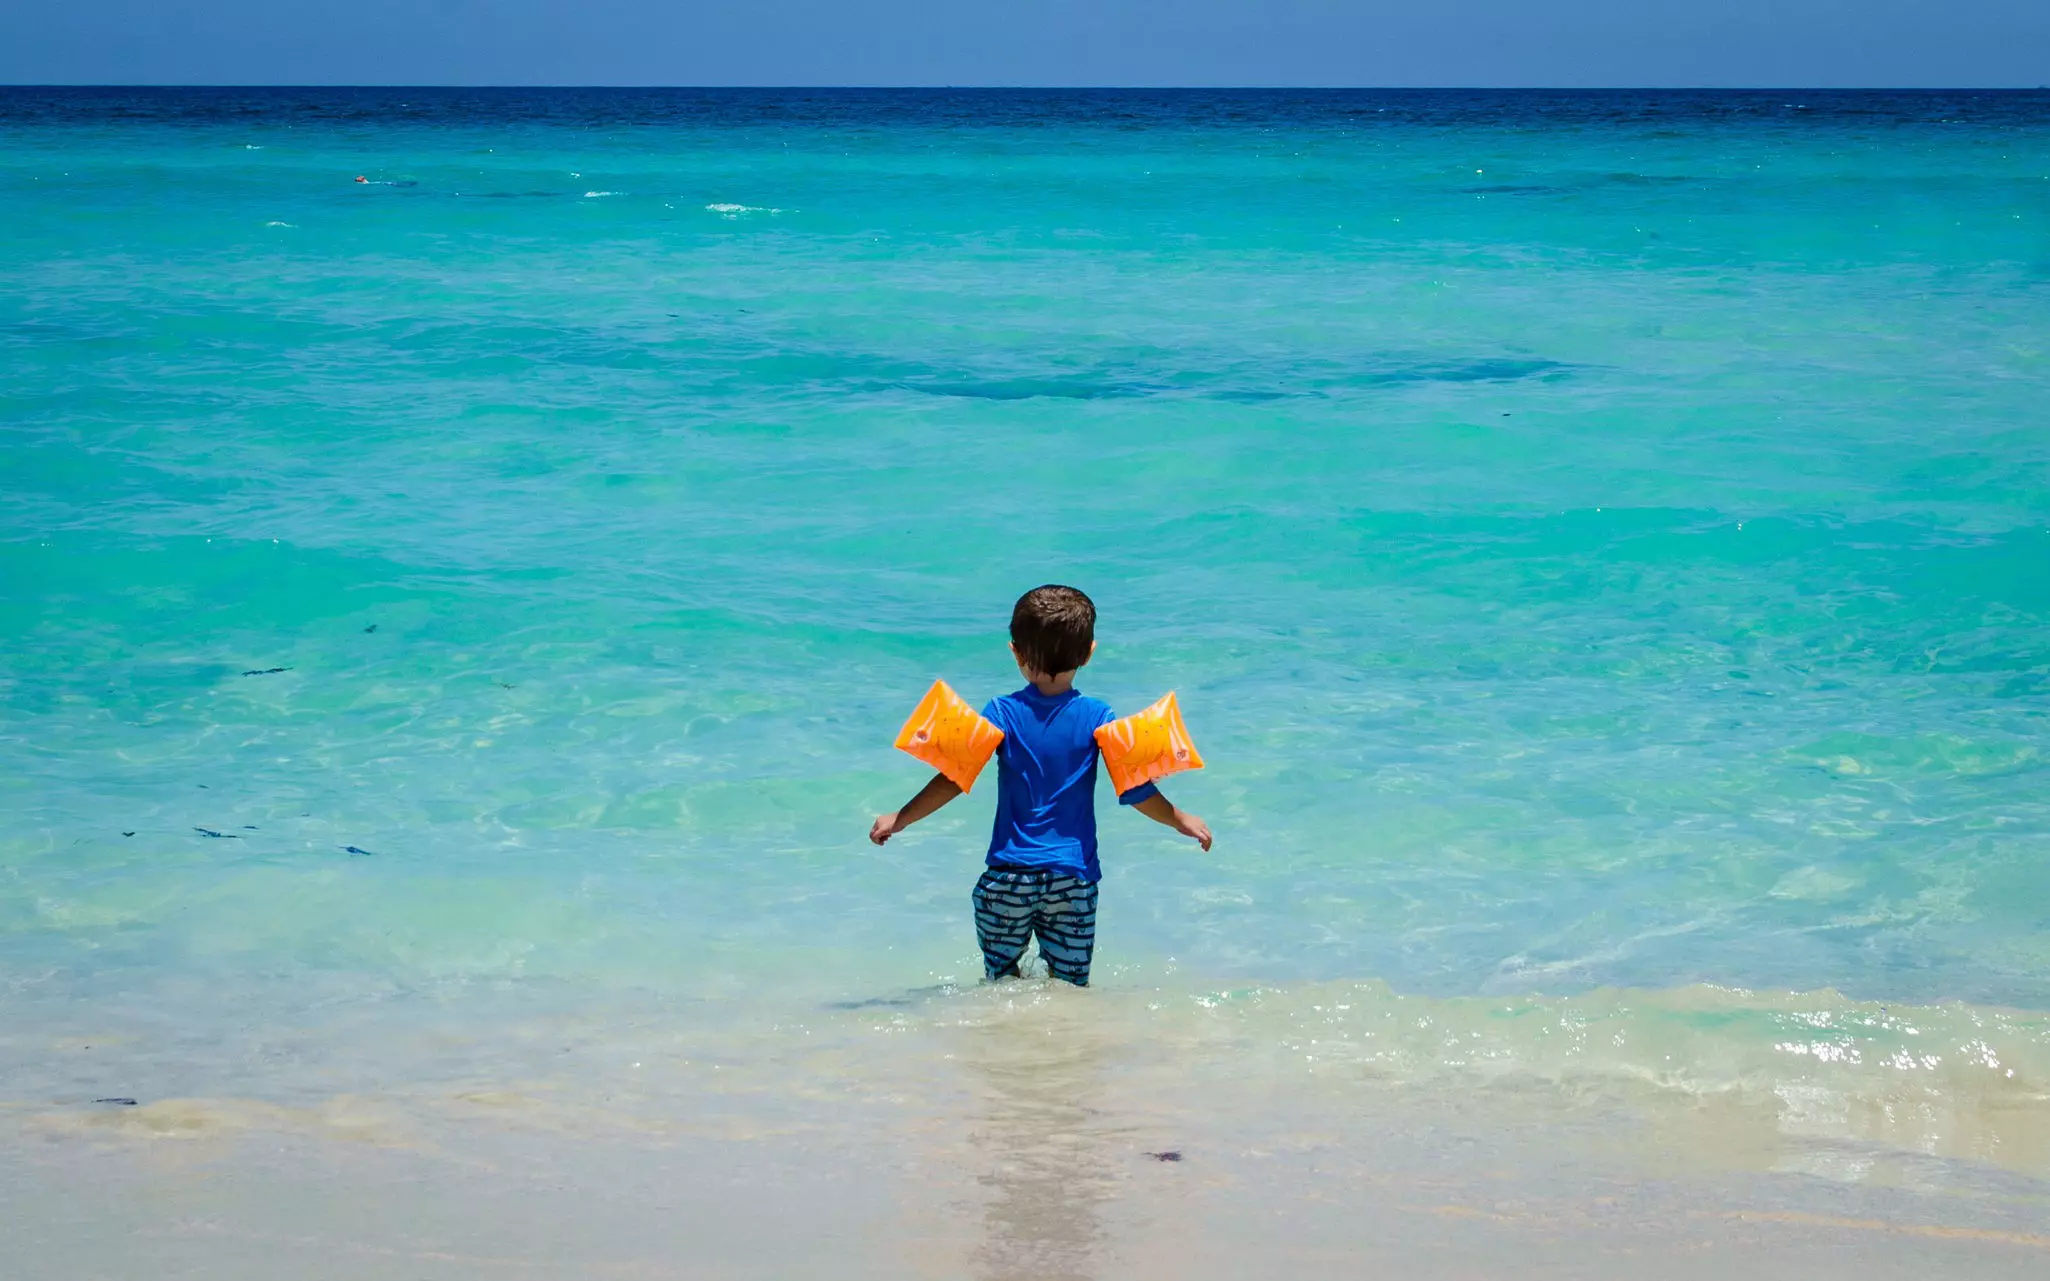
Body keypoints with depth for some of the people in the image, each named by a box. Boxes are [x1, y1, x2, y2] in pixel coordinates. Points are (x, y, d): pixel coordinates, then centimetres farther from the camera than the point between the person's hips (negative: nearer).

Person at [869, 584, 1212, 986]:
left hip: (1008, 876, -1)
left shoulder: (1003, 713, -3)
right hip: (1074, 878, 1)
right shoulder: (1099, 718, -2)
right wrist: (1182, 820, 11)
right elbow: (1134, 789, -4)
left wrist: (899, 819, -4)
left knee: (1000, 981, 12)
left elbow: (955, 778, -10)